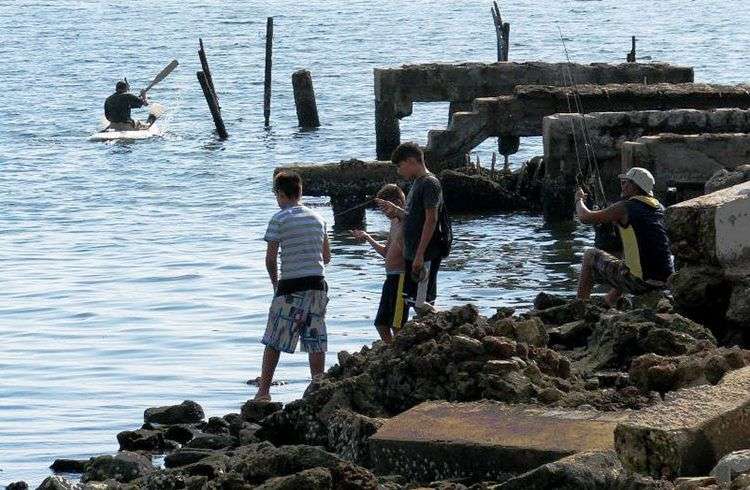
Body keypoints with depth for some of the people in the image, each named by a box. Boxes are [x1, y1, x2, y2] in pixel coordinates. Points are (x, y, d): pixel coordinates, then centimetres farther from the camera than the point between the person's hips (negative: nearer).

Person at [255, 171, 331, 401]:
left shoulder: (279, 219, -6)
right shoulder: (317, 218, 11)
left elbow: (270, 259, -7)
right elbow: (327, 257, 14)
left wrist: (275, 282, 8)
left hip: (291, 286, -5)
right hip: (318, 283, 5)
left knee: (274, 341, 4)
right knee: (316, 341, 6)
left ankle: (263, 391, 4)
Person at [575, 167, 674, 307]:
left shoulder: (625, 208, -8)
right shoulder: (660, 208, 11)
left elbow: (585, 217, -1)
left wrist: (579, 200, 19)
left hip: (640, 283, -7)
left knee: (590, 256, 15)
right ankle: (608, 304, 50)